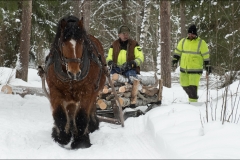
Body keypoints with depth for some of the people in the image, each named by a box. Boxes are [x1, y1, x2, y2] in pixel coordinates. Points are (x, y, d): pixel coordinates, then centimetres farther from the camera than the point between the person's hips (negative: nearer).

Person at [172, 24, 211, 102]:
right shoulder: (183, 41, 8)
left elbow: (206, 56, -2)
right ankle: (192, 96, 34)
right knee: (185, 85, 11)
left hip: (195, 69, -5)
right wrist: (174, 61, 4)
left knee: (193, 87, -12)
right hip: (184, 69, 5)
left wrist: (208, 68, -4)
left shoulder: (201, 43, -4)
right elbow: (178, 51, 16)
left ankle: (193, 102, -3)